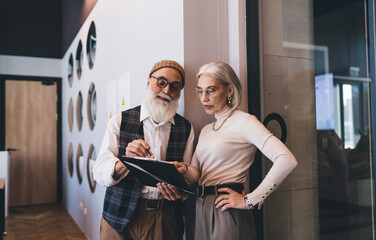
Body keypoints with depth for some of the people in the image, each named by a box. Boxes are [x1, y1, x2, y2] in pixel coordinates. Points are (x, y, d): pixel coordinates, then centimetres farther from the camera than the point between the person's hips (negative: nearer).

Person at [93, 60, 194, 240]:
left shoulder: (186, 129, 2)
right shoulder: (120, 122, -4)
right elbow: (99, 173, -9)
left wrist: (179, 189, -17)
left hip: (166, 221, 2)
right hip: (120, 219, -1)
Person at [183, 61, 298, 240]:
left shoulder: (243, 121, -10)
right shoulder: (206, 130, 15)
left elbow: (287, 161, -22)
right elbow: (195, 173, 9)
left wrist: (250, 200, -17)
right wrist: (183, 171, -14)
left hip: (226, 211, -7)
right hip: (202, 211, 7)